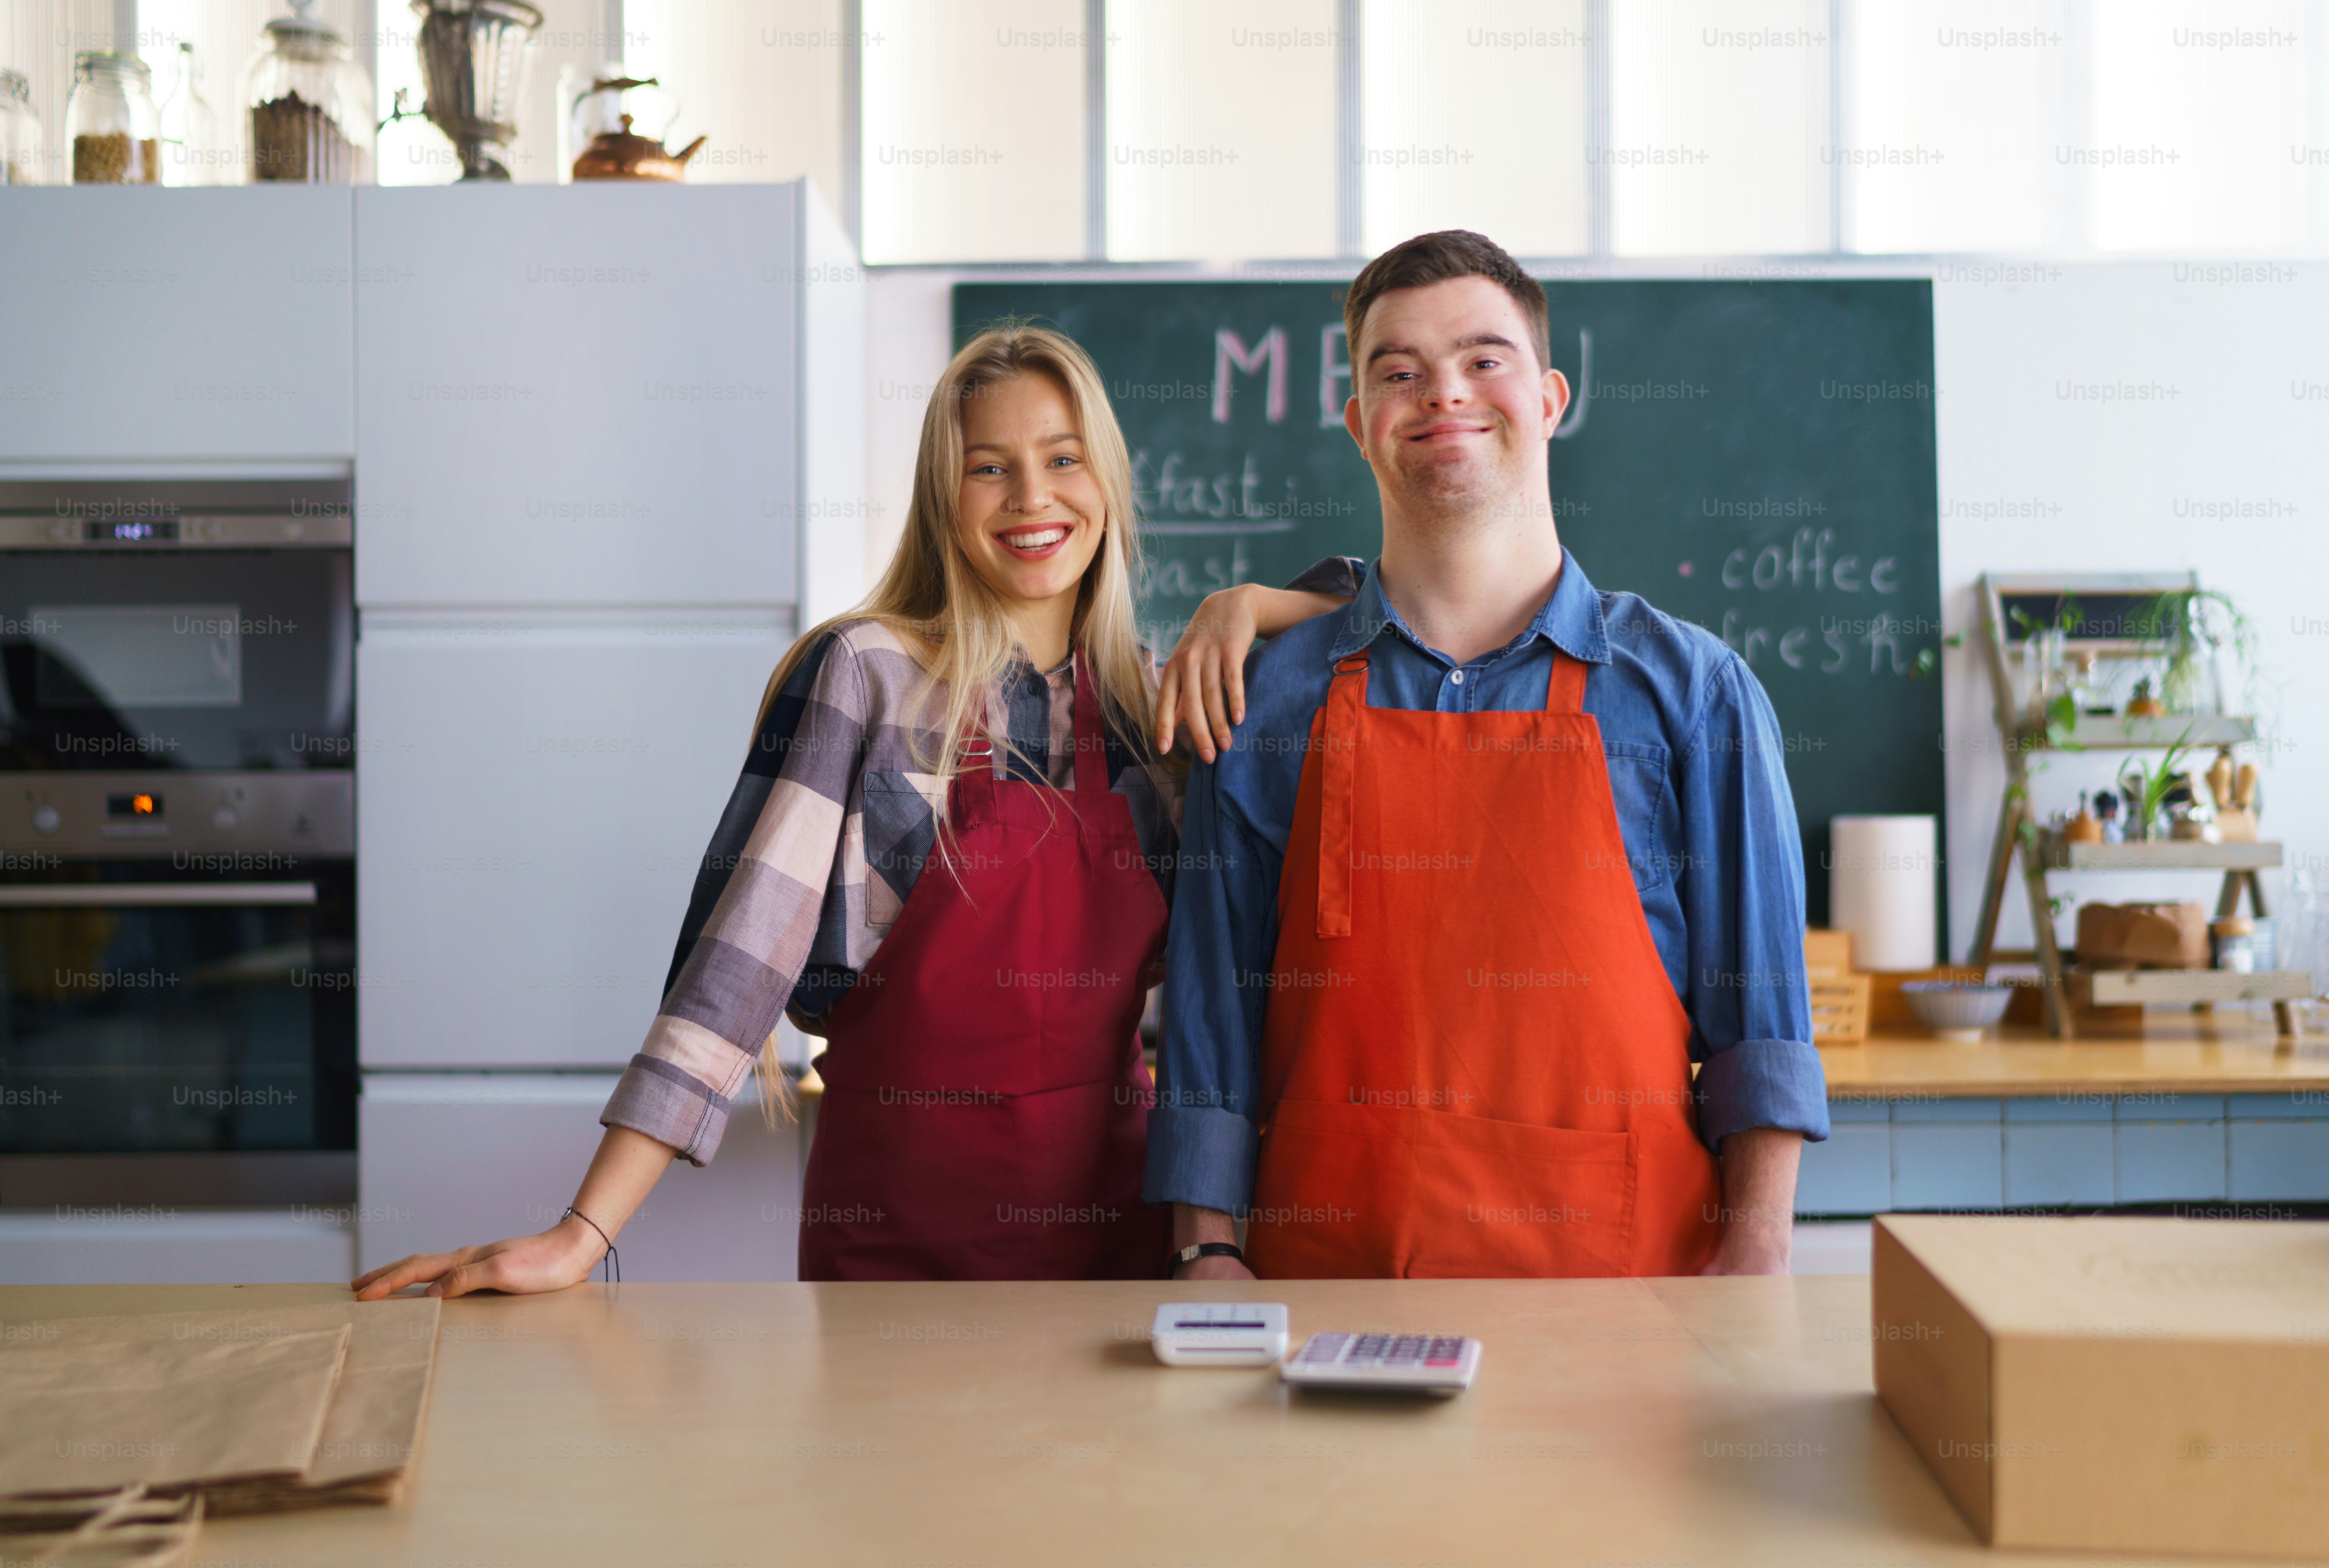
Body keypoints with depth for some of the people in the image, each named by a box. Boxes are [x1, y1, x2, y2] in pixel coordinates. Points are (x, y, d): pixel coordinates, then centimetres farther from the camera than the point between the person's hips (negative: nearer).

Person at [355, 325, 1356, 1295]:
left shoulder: (1155, 699, 6)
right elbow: (748, 945, -13)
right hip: (899, 1219, -4)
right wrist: (585, 1233, -19)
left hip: (1115, 1208, 4)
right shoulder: (866, 675, -6)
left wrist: (1241, 606, -3)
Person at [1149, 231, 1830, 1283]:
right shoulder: (1271, 701, 7)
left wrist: (1757, 1248, -7)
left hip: (1622, 1270, 0)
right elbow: (1214, 1004, 7)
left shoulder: (1690, 691, 5)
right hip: (1330, 1260, 1)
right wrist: (1206, 1251, 0)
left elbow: (1757, 1008, 2)